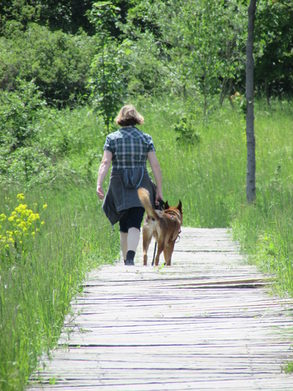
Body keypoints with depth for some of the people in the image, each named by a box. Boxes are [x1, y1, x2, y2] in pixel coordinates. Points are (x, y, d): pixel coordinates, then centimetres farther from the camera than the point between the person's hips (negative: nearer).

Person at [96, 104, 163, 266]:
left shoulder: (112, 138, 1)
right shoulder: (146, 138, 2)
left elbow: (105, 162, -11)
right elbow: (155, 166, -2)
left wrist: (99, 184, -18)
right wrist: (159, 190, 2)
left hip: (119, 188, 1)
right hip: (141, 187, -1)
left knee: (124, 227, 15)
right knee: (134, 225, -7)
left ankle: (126, 260, 22)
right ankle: (130, 256, -29)